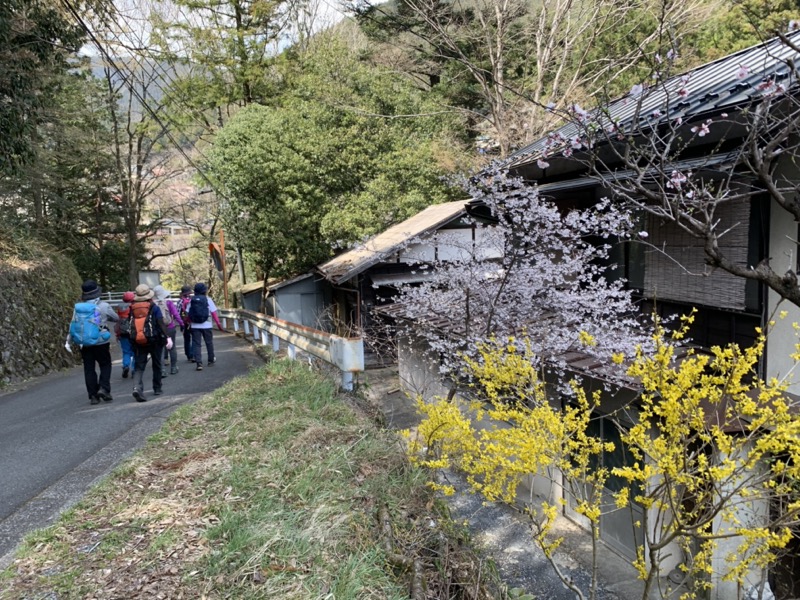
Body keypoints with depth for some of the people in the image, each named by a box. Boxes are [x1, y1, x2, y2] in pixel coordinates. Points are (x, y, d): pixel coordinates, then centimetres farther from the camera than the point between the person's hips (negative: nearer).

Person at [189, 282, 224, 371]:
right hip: (206, 325, -1)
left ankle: (199, 363, -8)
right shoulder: (208, 299, -4)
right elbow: (214, 313, -6)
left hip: (195, 326, 1)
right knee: (209, 343, 16)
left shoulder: (191, 300, 2)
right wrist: (218, 324, -3)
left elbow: (188, 314, 2)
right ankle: (211, 359, 30)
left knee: (196, 344, 2)